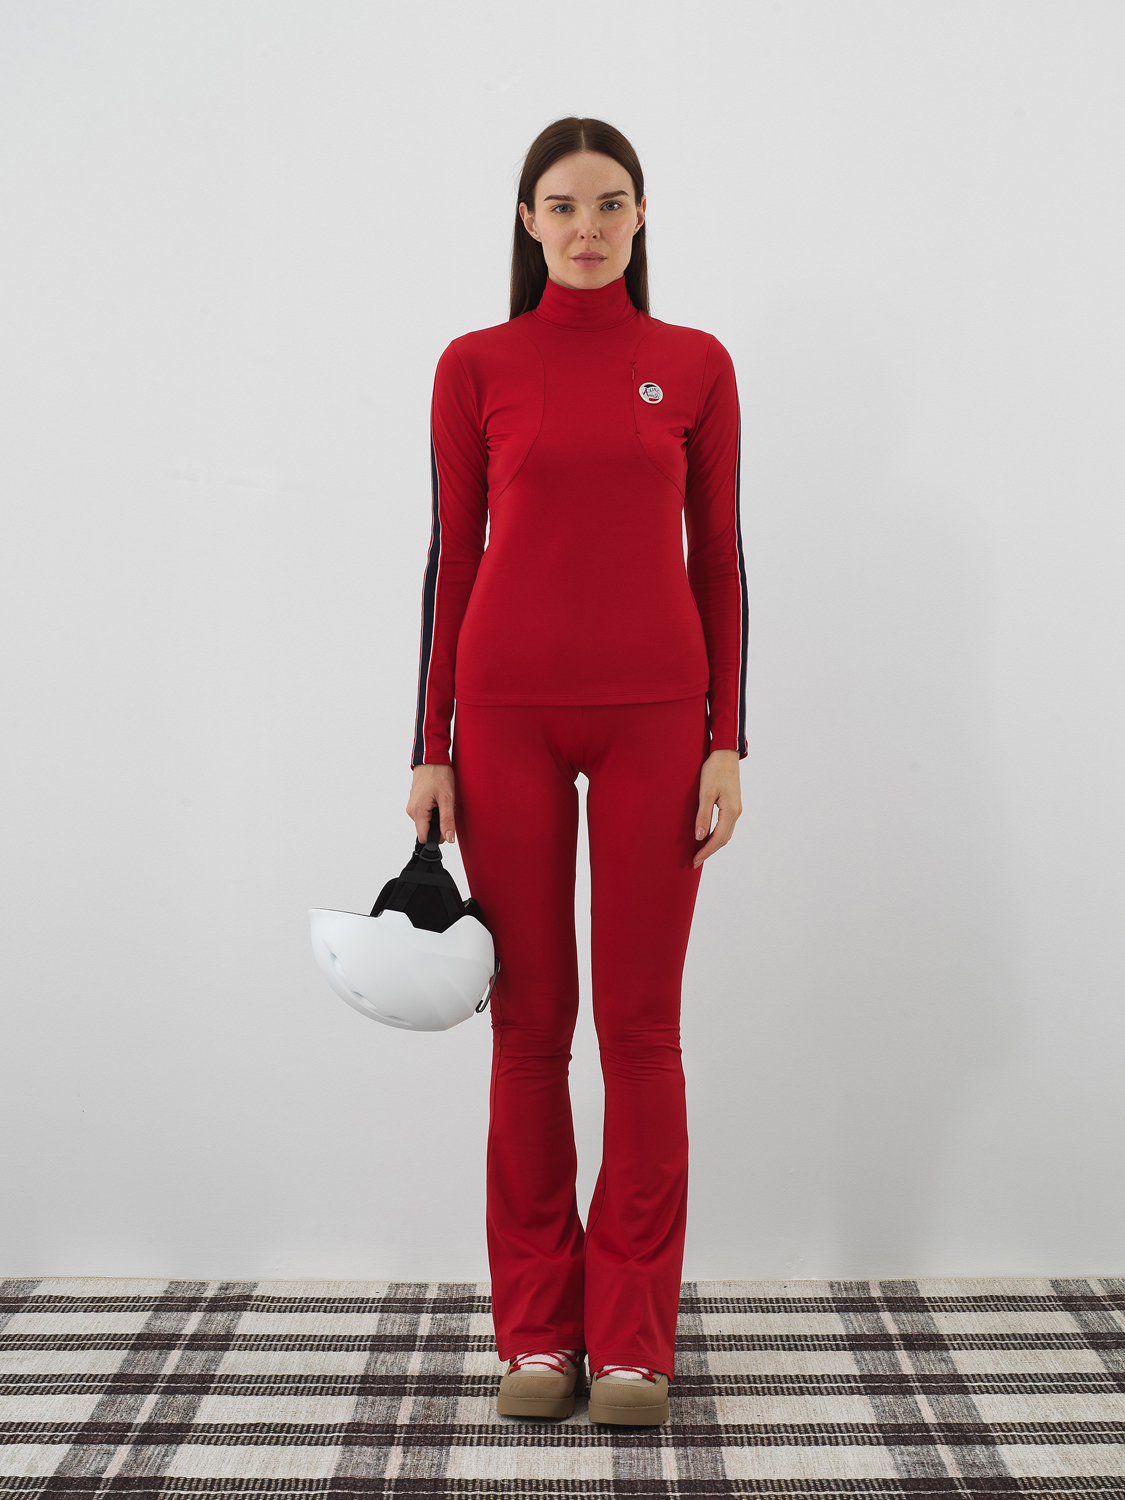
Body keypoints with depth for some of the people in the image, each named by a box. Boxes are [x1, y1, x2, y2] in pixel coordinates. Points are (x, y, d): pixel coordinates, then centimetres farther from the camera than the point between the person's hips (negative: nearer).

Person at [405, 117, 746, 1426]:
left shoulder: (695, 365, 6)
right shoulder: (476, 367, 5)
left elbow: (718, 559, 5)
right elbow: (452, 559, 4)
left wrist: (728, 739, -2)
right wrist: (431, 749, 0)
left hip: (653, 712, 0)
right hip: (511, 713, 0)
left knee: (642, 1024, 3)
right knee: (529, 1023, 5)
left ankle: (632, 1335, 15)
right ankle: (537, 1330, 18)